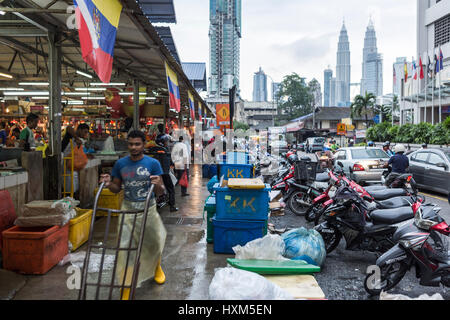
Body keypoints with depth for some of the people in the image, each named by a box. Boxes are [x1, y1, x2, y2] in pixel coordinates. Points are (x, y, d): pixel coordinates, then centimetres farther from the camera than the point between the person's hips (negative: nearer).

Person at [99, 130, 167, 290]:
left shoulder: (153, 163, -6)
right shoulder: (120, 164, 1)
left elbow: (160, 192, -7)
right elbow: (117, 189, 10)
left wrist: (158, 185, -29)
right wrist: (109, 184, -12)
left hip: (148, 209, -1)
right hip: (128, 209, 1)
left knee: (154, 241, 15)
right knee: (125, 245, -7)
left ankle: (156, 268, 47)